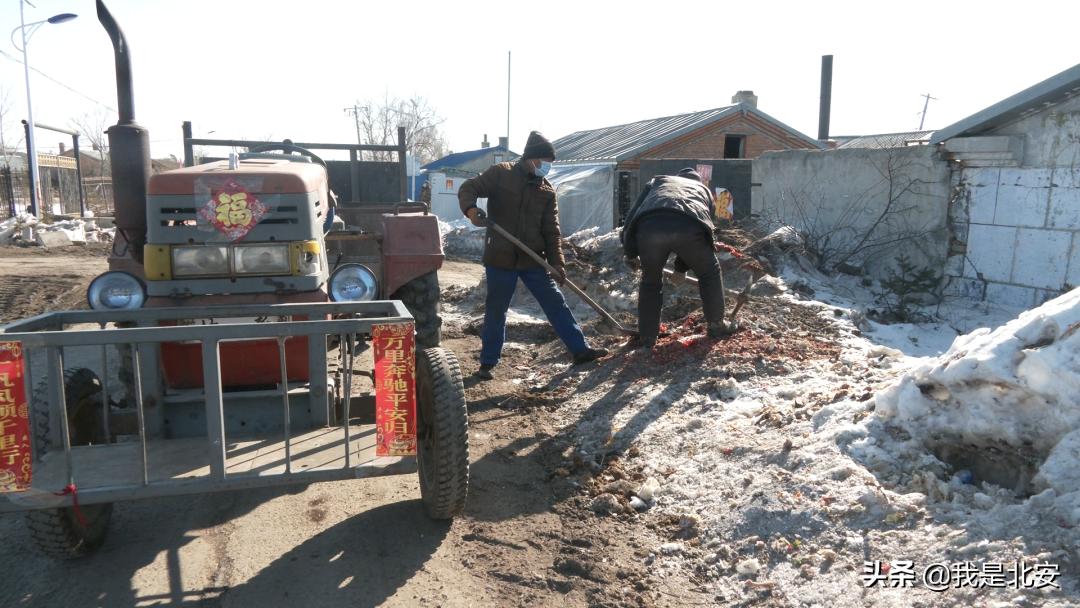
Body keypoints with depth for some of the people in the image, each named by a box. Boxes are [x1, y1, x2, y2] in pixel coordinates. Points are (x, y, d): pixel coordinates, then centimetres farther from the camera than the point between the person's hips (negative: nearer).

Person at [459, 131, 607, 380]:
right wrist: (471, 209, -27)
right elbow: (468, 189, -5)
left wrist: (557, 261, -7)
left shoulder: (547, 191, 6)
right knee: (495, 310, 5)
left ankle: (580, 349, 14)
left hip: (533, 259, 3)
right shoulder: (500, 174, -3)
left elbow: (551, 230, 4)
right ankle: (488, 362, 19)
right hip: (500, 258, -3)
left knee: (556, 303, 5)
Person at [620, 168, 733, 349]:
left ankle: (647, 339, 28)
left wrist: (630, 252, 37)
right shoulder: (703, 190, 42)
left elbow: (632, 215, 29)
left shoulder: (657, 181, 41)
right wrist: (681, 267, 53)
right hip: (688, 227, 0)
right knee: (709, 272, 27)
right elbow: (705, 234, 43)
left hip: (649, 226, 1)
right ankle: (716, 325, 36)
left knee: (650, 280, 24)